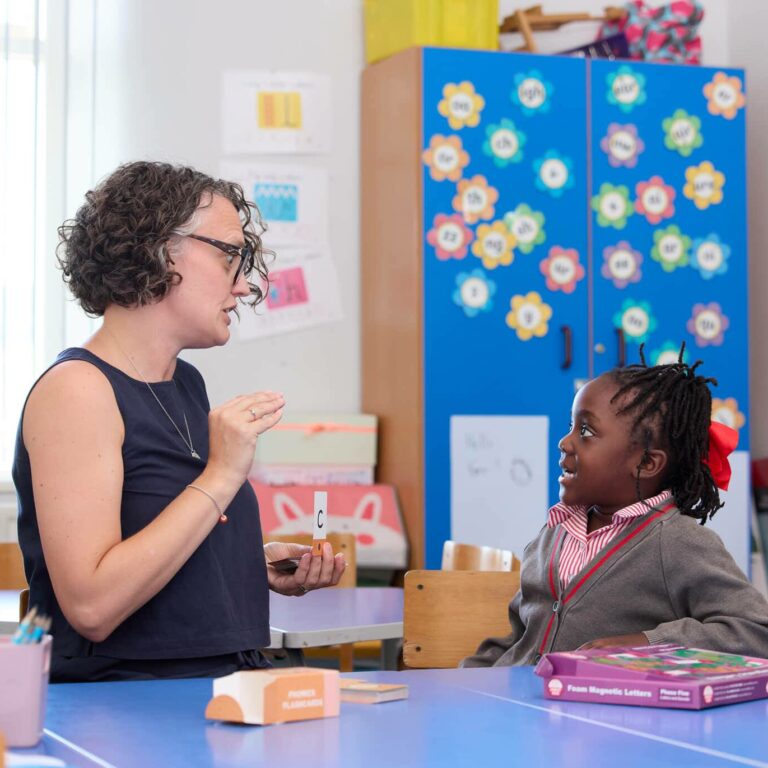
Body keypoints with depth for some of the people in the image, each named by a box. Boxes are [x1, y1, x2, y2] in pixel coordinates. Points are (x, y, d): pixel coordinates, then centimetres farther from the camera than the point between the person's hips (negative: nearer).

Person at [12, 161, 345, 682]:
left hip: (227, 696, 8)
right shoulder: (78, 389, -10)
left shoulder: (186, 385, 15)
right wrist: (221, 476, -17)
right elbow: (92, 606, -20)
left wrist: (259, 567, 8)